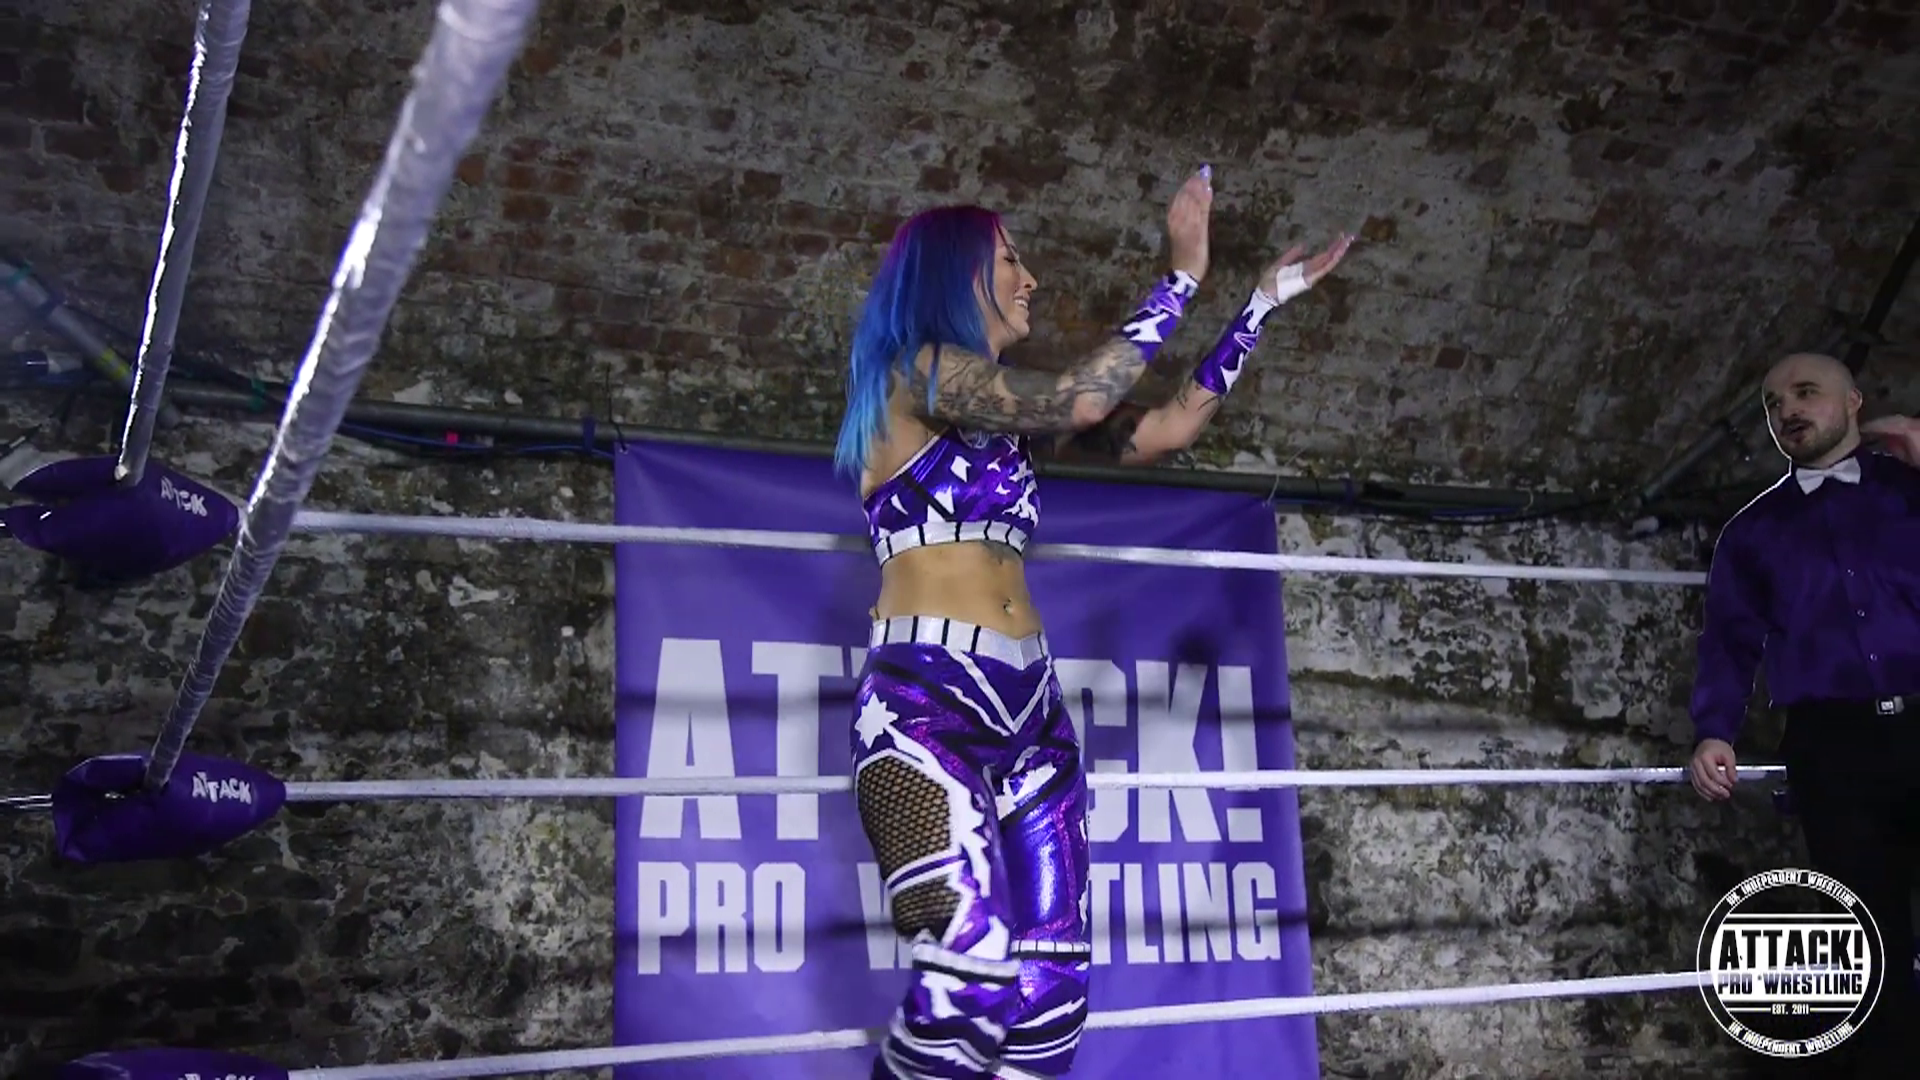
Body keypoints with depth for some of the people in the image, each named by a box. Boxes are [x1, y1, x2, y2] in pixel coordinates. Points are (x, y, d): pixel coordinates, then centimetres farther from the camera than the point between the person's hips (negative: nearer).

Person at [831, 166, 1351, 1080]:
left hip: (1026, 707, 8)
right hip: (922, 704, -8)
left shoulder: (1011, 412, 21)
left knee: (1050, 982, 0)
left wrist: (1262, 303, 26)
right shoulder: (914, 371, -2)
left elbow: (1167, 427, 24)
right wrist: (1181, 277, -6)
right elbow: (1081, 399, -14)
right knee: (974, 970, -21)